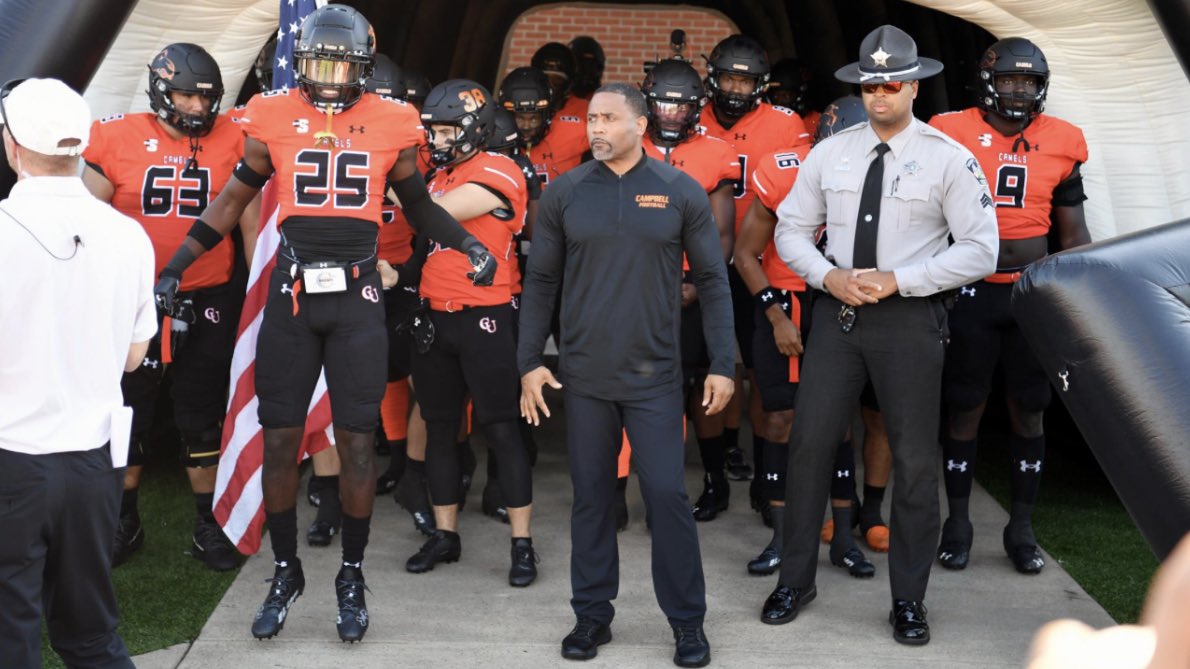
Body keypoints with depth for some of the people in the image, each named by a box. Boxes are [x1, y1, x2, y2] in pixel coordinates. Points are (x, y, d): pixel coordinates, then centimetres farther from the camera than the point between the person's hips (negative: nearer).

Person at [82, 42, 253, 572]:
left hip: (208, 305, 0)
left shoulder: (231, 142, -1)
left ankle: (208, 525, 23)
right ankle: (124, 522, 28)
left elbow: (251, 226, 4)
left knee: (202, 422, 9)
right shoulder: (119, 140, -4)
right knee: (127, 416, 11)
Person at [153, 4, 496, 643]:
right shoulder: (273, 118, 1)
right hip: (291, 294, 1)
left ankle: (351, 576, 18)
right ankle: (285, 571, 23)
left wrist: (468, 243, -1)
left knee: (356, 440, 3)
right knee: (280, 439, 6)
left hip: (357, 297, -1)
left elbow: (417, 203, 14)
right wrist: (174, 267, 7)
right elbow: (234, 199, 10)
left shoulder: (391, 123, 1)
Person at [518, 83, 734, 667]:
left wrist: (722, 364, -3)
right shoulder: (564, 194, 2)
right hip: (583, 375, 2)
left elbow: (712, 281, 1)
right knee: (591, 498, 9)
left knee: (668, 495, -1)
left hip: (654, 376, -2)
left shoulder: (682, 193, -2)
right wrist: (529, 361, 2)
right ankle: (593, 614, 22)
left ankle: (688, 620, 11)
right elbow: (540, 282, 7)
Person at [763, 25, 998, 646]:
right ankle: (795, 580, 19)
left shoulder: (948, 159, -6)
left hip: (909, 315, -3)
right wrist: (828, 276, -8)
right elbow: (790, 229, 11)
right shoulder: (829, 153, 5)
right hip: (837, 312, 3)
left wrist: (898, 281, -16)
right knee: (809, 444, 4)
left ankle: (908, 599, 17)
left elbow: (981, 249, -8)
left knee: (914, 458, 4)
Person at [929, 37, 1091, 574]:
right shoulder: (954, 134, -4)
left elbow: (1074, 234, 11)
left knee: (1029, 412, 9)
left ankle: (1022, 528, 20)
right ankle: (957, 524, 19)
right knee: (964, 410, 5)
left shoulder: (1060, 144, 4)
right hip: (971, 292, -2)